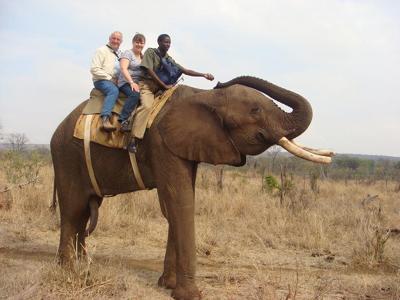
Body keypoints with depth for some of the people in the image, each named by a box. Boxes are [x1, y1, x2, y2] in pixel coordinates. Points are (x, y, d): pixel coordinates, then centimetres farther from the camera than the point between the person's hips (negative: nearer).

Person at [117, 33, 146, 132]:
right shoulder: (128, 53, 2)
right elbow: (123, 69, -12)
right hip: (126, 82, -7)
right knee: (135, 94, -38)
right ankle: (123, 120, -38)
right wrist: (132, 82, -25)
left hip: (139, 83, 7)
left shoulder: (143, 56, 24)